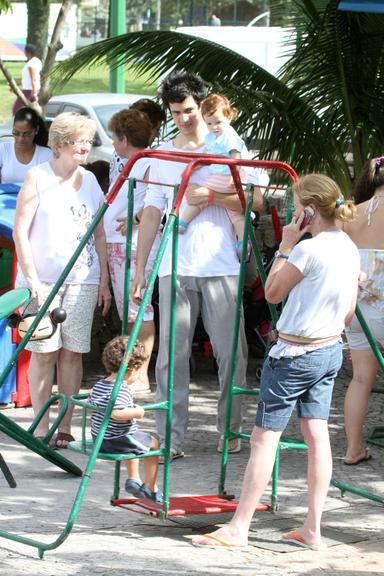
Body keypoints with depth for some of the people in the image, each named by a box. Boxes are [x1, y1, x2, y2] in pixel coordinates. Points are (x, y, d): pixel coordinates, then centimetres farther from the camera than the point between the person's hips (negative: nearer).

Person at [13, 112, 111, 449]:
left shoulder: (90, 180, 13)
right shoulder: (38, 177, -1)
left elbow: (99, 235, 17)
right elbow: (20, 232, -4)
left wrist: (104, 280, 10)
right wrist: (32, 279, -12)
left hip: (82, 280, 4)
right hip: (43, 279, -4)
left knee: (72, 353, 1)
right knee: (44, 352, -5)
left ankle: (66, 427, 5)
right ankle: (42, 428, 0)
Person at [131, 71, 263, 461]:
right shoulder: (161, 155, 13)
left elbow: (255, 200, -1)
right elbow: (152, 213, 12)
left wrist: (212, 196, -16)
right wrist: (139, 269, 7)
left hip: (220, 267, -2)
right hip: (175, 268, 2)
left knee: (231, 352, -1)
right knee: (171, 354, -2)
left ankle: (230, 431, 11)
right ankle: (169, 438, -1)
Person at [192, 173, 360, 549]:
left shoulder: (308, 249, -19)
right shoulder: (350, 250, 7)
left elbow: (272, 292, -8)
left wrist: (285, 246, -5)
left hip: (294, 354, -8)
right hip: (330, 352, 9)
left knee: (264, 437, -4)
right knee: (317, 436, 9)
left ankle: (238, 528, -2)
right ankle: (312, 529, 9)